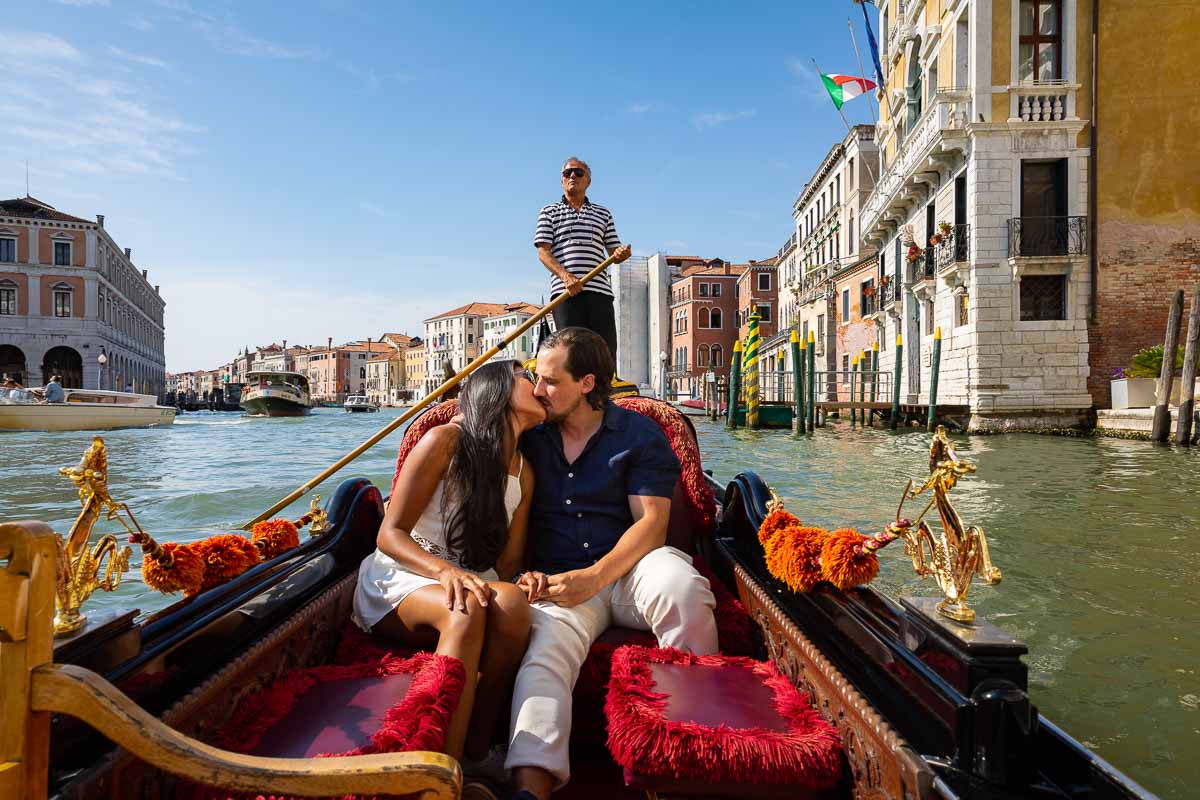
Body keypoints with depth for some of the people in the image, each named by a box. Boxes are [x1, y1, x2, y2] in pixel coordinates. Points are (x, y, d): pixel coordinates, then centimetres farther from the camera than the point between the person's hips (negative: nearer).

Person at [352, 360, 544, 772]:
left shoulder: (524, 471, 11)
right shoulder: (446, 441, -8)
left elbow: (508, 561, 7)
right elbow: (389, 535, -11)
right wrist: (445, 571, -30)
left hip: (469, 580, 5)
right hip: (399, 578, -4)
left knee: (512, 603, -32)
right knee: (466, 610, -38)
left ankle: (476, 749, -21)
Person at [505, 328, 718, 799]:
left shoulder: (638, 434, 5)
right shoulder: (528, 436, 14)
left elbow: (651, 522, -4)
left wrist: (594, 576, -17)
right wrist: (524, 574, -4)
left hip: (629, 570, -1)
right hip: (558, 580, 2)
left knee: (682, 587, -35)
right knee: (544, 652, -31)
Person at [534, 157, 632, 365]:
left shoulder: (603, 214, 23)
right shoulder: (549, 212, 15)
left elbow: (614, 252, 21)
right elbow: (543, 252, 3)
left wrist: (621, 254, -5)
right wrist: (565, 276, -15)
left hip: (599, 289, 3)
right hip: (565, 291, -2)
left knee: (606, 351, -4)